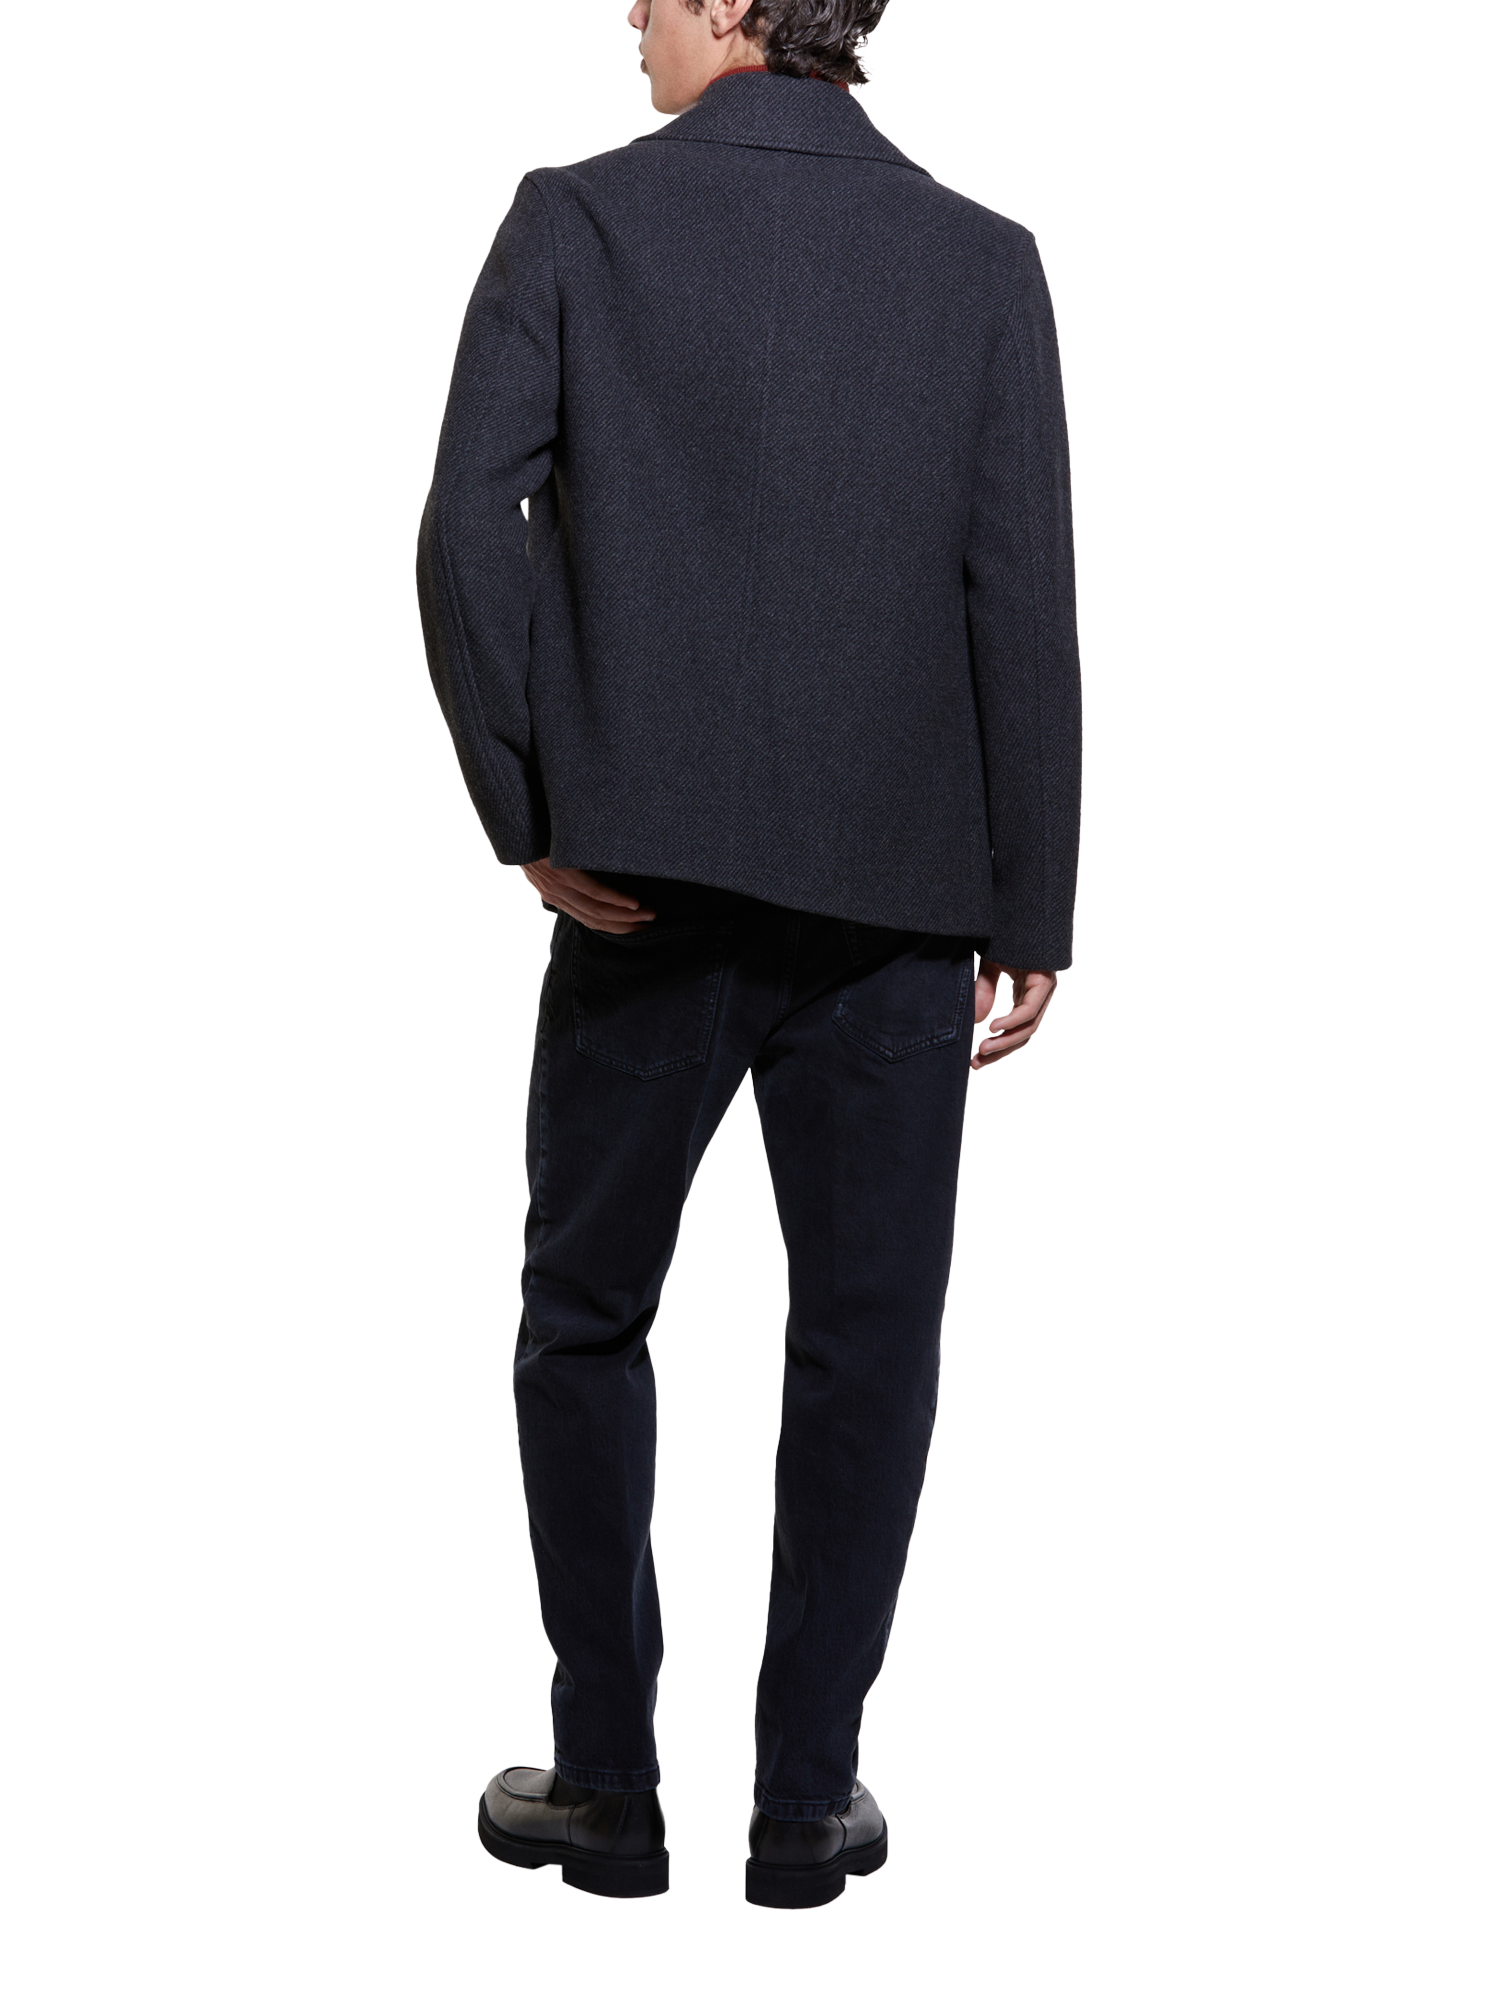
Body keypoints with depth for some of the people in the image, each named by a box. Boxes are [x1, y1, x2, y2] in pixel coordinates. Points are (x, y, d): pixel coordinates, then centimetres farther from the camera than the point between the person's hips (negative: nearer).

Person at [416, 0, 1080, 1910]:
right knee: (865, 1340, 11)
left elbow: (467, 531, -11)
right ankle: (808, 1798, 16)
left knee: (587, 1319, 14)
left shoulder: (575, 222, -1)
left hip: (650, 885, -1)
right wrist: (1028, 909, 3)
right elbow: (1022, 600, -2)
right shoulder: (982, 262, 2)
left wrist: (533, 822, -4)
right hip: (894, 896, 1)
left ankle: (608, 1784, 19)